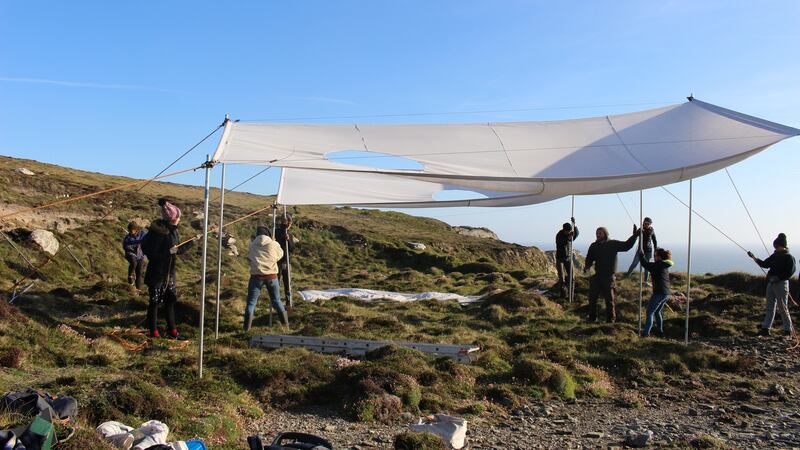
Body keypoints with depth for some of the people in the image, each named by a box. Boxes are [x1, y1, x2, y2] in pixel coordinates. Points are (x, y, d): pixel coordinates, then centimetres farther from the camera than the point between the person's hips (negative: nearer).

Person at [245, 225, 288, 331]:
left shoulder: (252, 245, 4)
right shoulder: (273, 244, 2)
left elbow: (249, 257, 12)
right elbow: (280, 255, 16)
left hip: (256, 276, -1)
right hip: (271, 276, 1)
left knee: (251, 302, 6)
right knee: (276, 300, 15)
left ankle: (247, 327, 1)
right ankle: (285, 324, 21)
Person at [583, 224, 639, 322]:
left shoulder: (613, 244, -1)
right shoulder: (594, 246, 7)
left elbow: (626, 246, -6)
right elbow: (589, 259, 9)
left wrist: (634, 236, -17)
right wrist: (587, 267, -10)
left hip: (608, 277, -3)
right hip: (596, 276, 4)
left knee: (609, 299, 0)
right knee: (592, 298, 7)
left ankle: (611, 320, 9)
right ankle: (592, 318, 20)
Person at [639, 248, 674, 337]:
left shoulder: (657, 265, -12)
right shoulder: (665, 266, 13)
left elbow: (645, 263, -10)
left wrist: (640, 254, 4)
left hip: (659, 293, -8)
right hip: (666, 293, 8)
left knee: (650, 312, 0)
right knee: (657, 312, 23)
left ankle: (646, 332, -3)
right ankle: (660, 331, 26)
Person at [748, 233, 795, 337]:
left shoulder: (789, 258, -10)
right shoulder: (775, 255, 10)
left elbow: (789, 272, -17)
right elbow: (765, 264, 16)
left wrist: (777, 278, -22)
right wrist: (755, 258, 6)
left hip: (781, 284, -7)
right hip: (771, 283, 7)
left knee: (783, 308, -2)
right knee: (770, 307, 9)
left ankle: (788, 330, 9)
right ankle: (765, 329, 12)